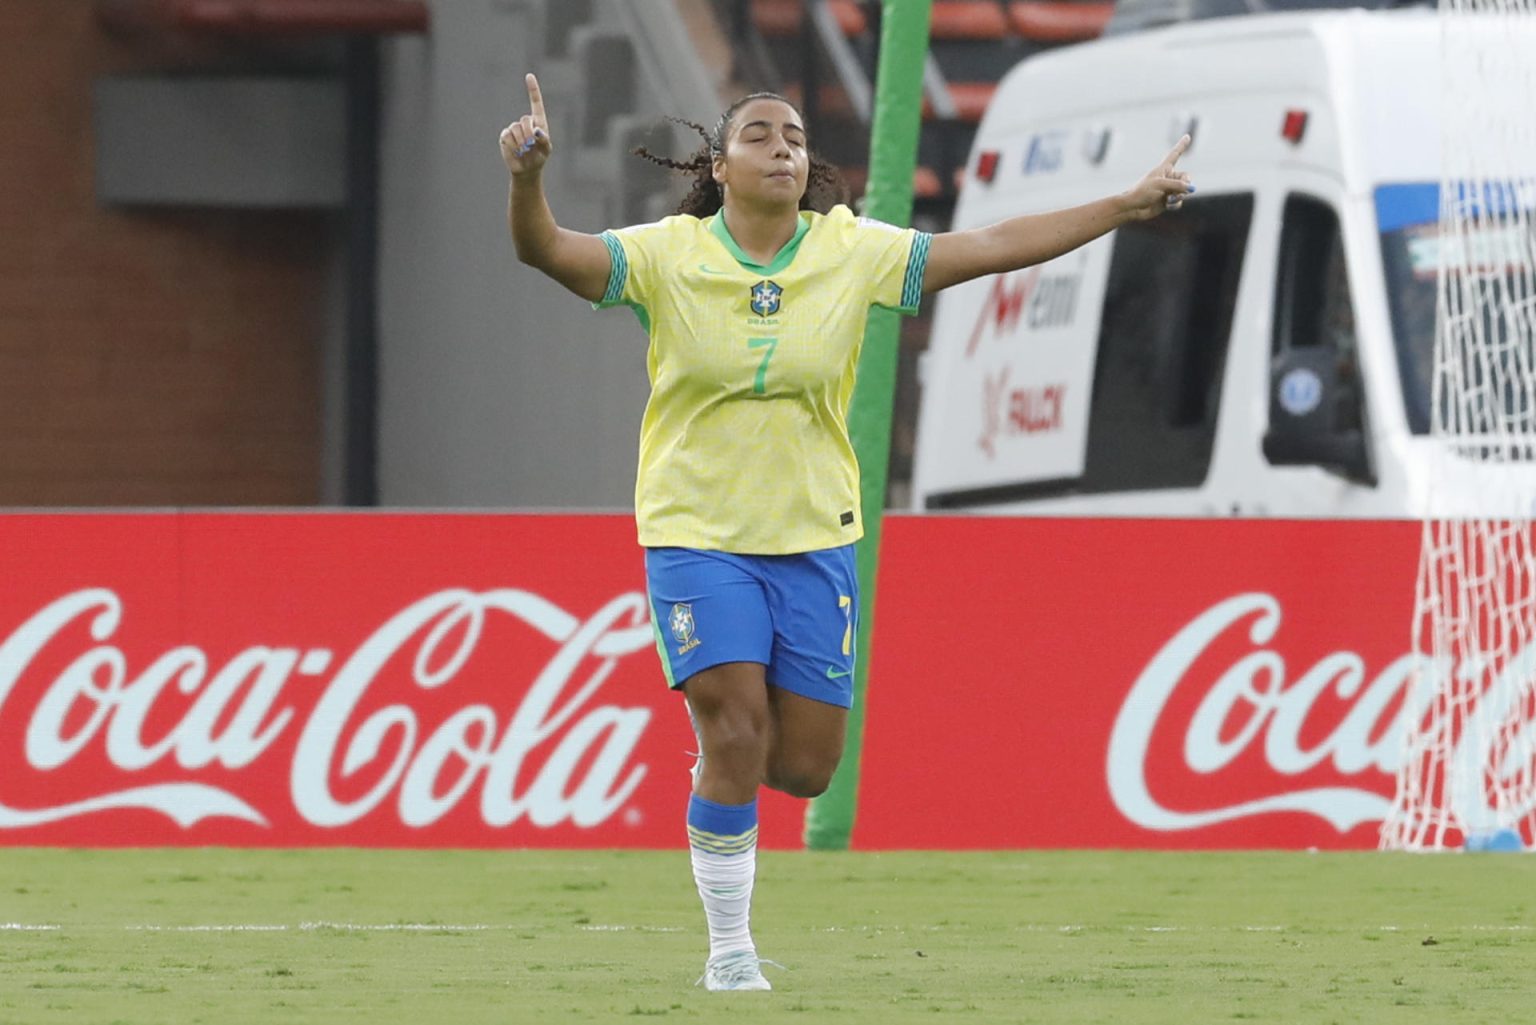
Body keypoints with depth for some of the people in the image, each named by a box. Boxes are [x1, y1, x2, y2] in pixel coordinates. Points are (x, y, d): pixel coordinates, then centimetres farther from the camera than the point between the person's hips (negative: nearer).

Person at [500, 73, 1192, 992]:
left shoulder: (853, 252, -2)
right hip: (698, 531, -3)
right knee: (735, 737, -14)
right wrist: (528, 178, -42)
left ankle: (723, 747, 37)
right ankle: (730, 952, 1)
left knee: (804, 768, 1)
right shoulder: (669, 255, -8)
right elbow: (550, 252, -20)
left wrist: (1128, 205, -4)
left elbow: (994, 246, -1)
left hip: (813, 537, 3)